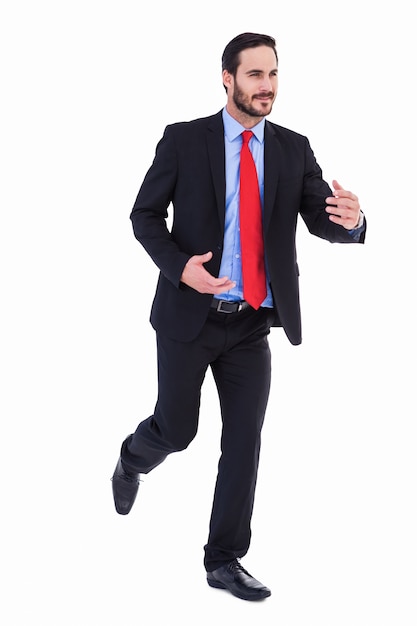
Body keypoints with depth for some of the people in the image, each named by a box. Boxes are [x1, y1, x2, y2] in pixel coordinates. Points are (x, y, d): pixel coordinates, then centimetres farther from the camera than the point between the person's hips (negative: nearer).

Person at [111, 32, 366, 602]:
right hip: (189, 315, -3)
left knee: (245, 440, 2)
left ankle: (225, 559, 14)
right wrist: (179, 266, -21)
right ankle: (132, 460, 44)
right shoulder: (184, 139, -5)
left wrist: (350, 221, -28)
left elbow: (322, 220, -3)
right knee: (176, 430, 8)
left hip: (252, 324, 3)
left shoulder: (294, 148, 3)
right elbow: (145, 213, -3)